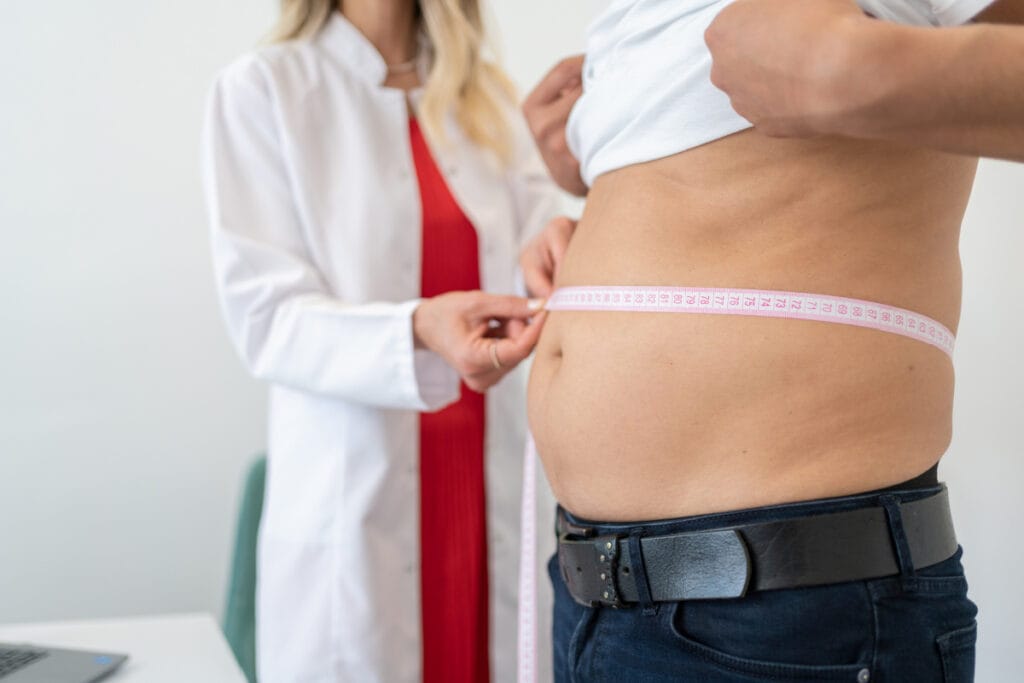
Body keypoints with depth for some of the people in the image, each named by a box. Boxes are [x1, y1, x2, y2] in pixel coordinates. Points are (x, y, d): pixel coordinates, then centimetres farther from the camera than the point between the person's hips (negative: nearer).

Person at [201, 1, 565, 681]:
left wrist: (563, 249, -18)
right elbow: (266, 321, -9)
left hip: (493, 494, 4)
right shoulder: (262, 87, -2)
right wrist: (417, 332, -26)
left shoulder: (489, 94, 11)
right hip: (354, 493, -3)